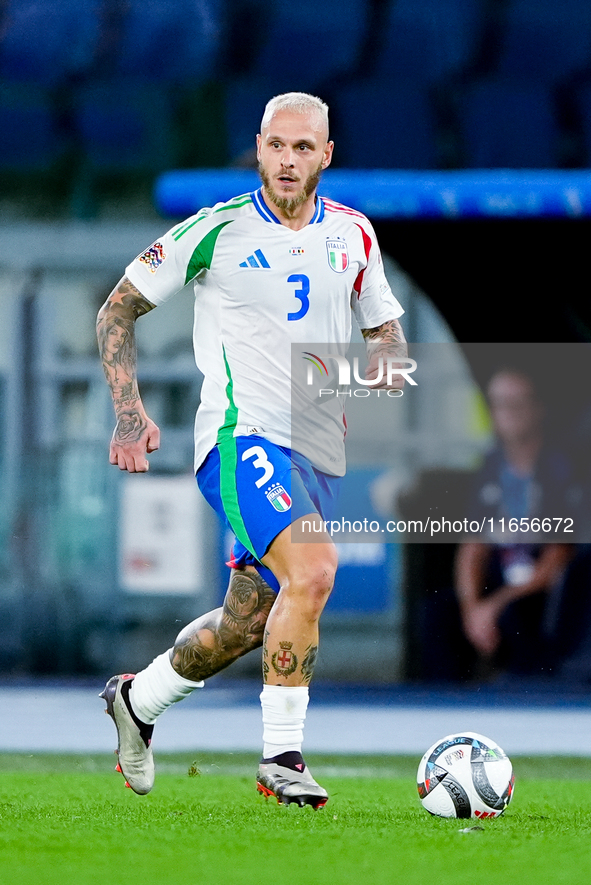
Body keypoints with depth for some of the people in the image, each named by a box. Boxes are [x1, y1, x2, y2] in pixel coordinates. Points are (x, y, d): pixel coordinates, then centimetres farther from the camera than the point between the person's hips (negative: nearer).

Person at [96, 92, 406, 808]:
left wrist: (382, 364, -1)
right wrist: (130, 415, -6)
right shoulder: (217, 231, -5)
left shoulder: (352, 233, 9)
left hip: (317, 454, 6)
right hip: (241, 436, -6)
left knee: (245, 626, 13)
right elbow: (117, 310, 3)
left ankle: (137, 698, 41)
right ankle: (282, 757, -20)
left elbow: (384, 326, 23)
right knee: (313, 571, -29)